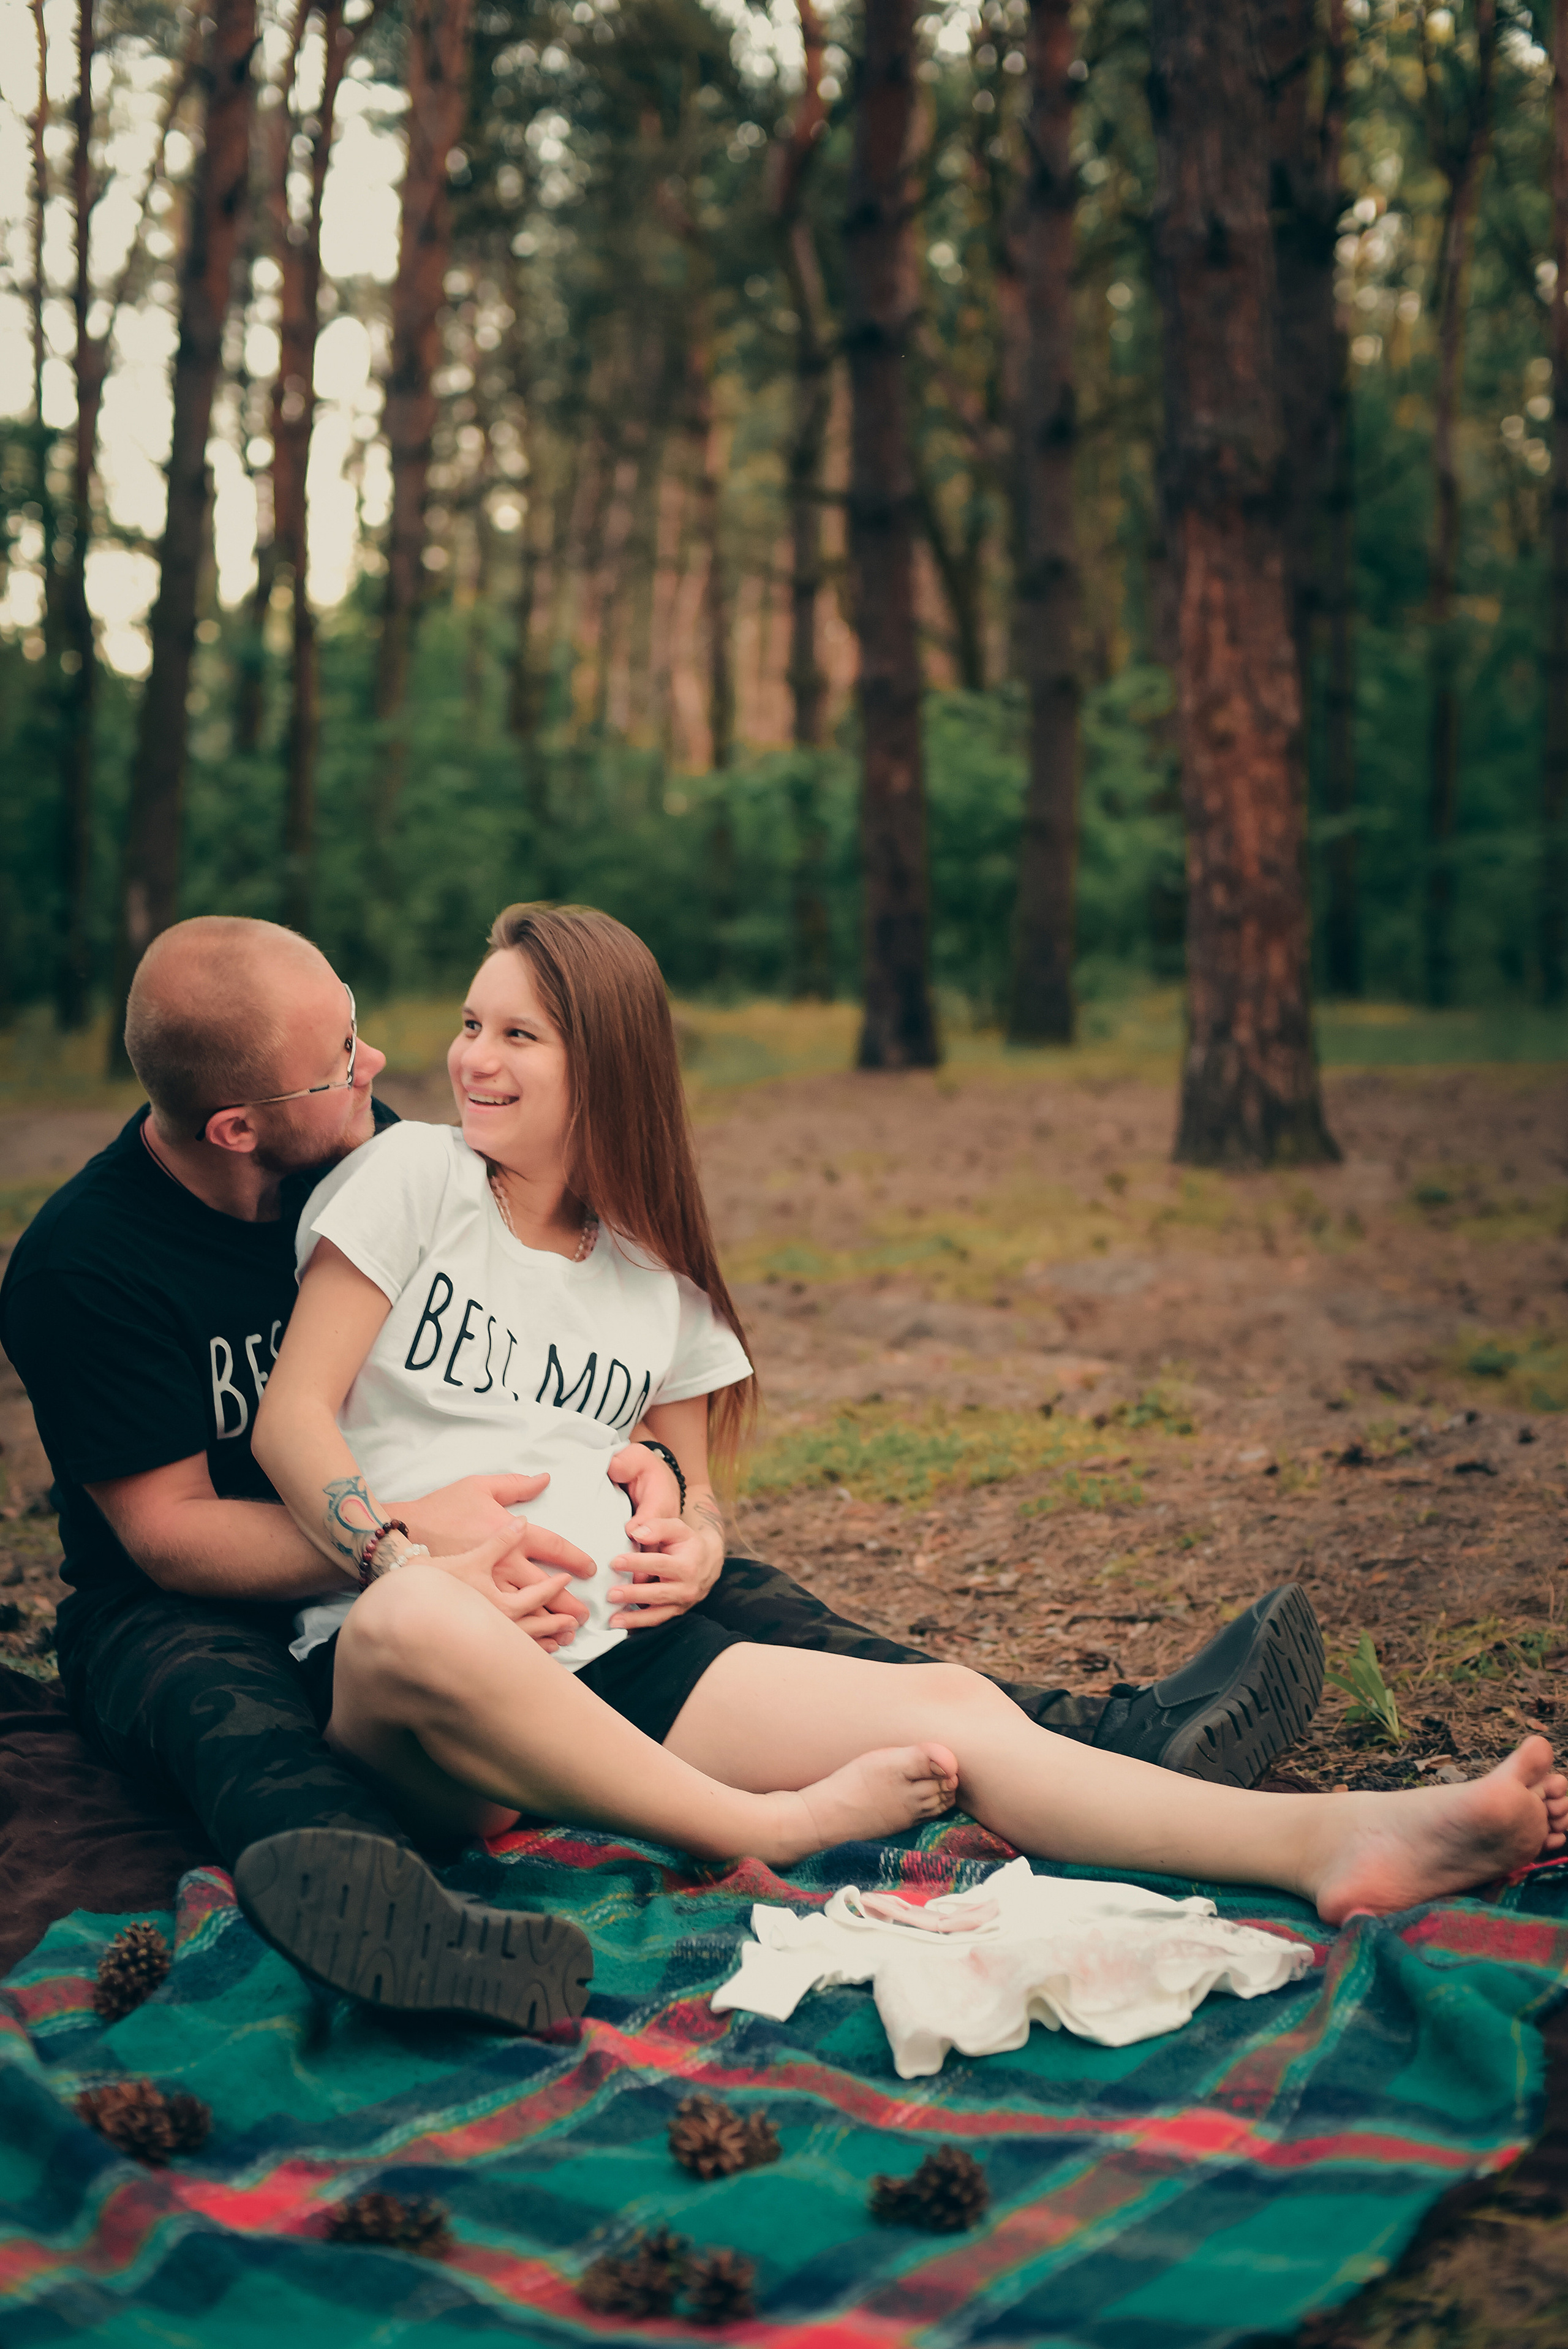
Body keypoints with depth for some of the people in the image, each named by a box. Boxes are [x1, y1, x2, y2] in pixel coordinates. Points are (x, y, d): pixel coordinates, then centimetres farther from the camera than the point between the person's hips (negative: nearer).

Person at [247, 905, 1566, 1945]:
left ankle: (1334, 1842, -32)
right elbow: (294, 1414, -3)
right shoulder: (416, 1178, 4)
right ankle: (767, 1828, -27)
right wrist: (408, 1564, -20)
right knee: (419, 1630, -43)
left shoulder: (656, 1277, 17)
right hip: (389, 1673, -4)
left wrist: (683, 1555, -3)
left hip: (609, 1663, 4)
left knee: (949, 1711, -18)